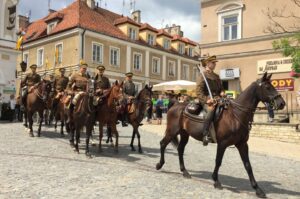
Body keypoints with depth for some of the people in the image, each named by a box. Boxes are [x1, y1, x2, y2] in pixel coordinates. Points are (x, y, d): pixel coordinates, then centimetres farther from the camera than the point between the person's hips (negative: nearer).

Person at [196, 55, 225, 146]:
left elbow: (221, 87, 29)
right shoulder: (202, 76, -1)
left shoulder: (216, 76, 21)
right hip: (206, 100, -7)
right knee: (211, 110, -36)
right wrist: (206, 100, -22)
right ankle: (205, 135, -37)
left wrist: (222, 92, 5)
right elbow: (198, 91, -10)